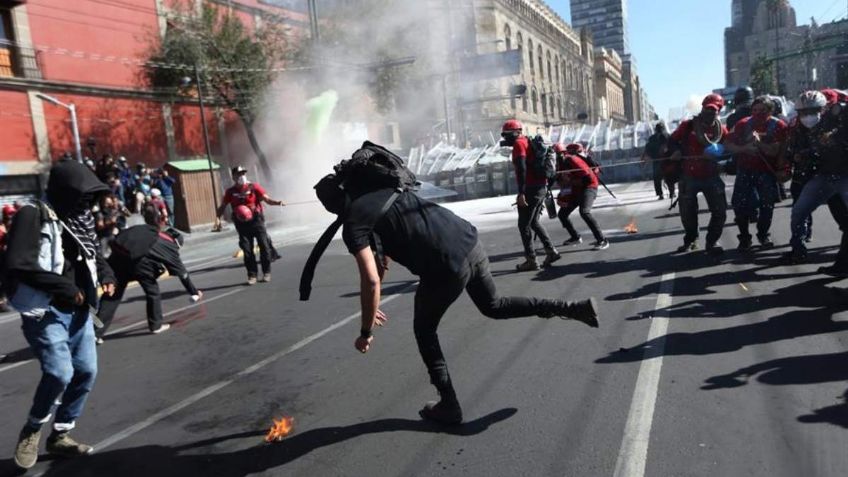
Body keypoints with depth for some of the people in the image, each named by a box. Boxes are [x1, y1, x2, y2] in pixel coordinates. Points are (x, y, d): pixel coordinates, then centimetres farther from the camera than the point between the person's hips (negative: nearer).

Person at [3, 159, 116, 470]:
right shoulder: (34, 216, -12)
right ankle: (31, 431, 11)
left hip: (79, 312, 8)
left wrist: (106, 275, 3)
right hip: (45, 312, -8)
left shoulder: (81, 219, 11)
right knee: (60, 373, -17)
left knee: (86, 372, 9)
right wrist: (64, 287, -21)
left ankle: (60, 435, 27)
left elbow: (93, 254, 24)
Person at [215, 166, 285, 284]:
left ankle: (266, 272, 13)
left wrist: (277, 202, -30)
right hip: (242, 224, 2)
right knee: (247, 250, 3)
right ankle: (252, 275, 11)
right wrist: (218, 218, -8)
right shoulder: (231, 192, 4)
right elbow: (223, 206, 8)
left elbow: (266, 198, -11)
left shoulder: (254, 187, -2)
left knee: (264, 246, -1)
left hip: (256, 221, -2)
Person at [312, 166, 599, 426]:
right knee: (493, 306, 30)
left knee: (424, 331, 19)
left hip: (446, 268, -7)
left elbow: (371, 281, -12)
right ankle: (576, 308, 23)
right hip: (471, 244, 7)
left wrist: (366, 332, 1)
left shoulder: (353, 223, -3)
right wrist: (372, 304, 37)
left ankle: (449, 406, 25)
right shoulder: (381, 191, 22)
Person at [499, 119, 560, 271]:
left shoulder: (519, 144, -9)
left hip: (531, 189, -9)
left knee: (524, 225, -1)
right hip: (541, 186, 9)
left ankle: (531, 260, 2)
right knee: (534, 222, 19)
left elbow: (522, 169, -21)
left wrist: (521, 193, -26)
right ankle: (551, 251, 17)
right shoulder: (528, 142, 19)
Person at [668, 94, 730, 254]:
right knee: (687, 211, 9)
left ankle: (712, 241, 15)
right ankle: (690, 239, 31)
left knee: (720, 211, -2)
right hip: (689, 176, -1)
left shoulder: (721, 129, 3)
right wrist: (675, 151, -16)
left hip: (711, 177, 1)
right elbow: (672, 141, 4)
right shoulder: (688, 125, -2)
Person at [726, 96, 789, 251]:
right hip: (745, 170, 1)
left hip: (767, 170, -1)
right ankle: (744, 237, 10)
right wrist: (744, 148, -18)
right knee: (740, 205, -5)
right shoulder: (743, 124, 2)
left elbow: (775, 151, -13)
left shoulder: (779, 126, -5)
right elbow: (729, 145, 1)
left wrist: (759, 143, -29)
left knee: (767, 205, 1)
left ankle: (763, 234, 22)